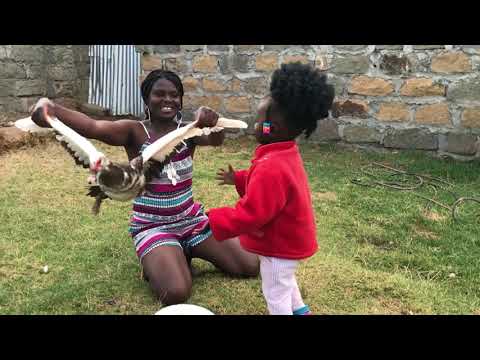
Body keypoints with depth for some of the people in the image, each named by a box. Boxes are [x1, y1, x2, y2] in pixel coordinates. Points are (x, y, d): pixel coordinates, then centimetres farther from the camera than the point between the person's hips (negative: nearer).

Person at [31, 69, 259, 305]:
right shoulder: (135, 132, -12)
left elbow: (216, 140, -23)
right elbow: (93, 127, -30)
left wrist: (214, 123, -48)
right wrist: (53, 110, -50)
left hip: (192, 219, 4)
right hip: (152, 226, -4)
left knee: (251, 267, 3)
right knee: (176, 293, -27)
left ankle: (186, 251, 21)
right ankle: (155, 262, 7)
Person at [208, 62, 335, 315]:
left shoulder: (270, 168, -34)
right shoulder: (287, 153, 0)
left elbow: (249, 215, -34)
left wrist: (211, 220, -28)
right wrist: (239, 179, 17)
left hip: (279, 246, -10)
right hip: (290, 240, 10)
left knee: (275, 293, 9)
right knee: (284, 280, 32)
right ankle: (300, 310, 51)